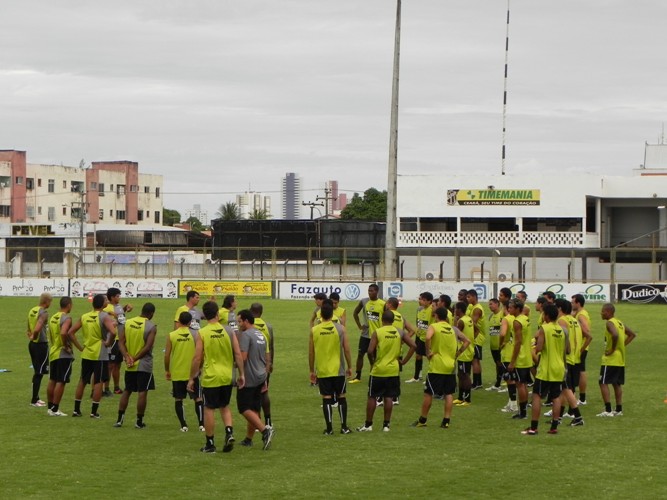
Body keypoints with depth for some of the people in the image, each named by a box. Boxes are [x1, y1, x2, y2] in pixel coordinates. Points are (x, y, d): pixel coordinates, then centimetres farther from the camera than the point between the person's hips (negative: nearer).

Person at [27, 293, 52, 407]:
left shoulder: (32, 311, 9)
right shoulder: (43, 313, -18)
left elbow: (29, 329, 17)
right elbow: (37, 329, -30)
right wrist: (33, 337, -13)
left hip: (32, 345, 9)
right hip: (41, 345, -9)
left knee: (37, 372, 18)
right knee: (39, 373, -2)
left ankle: (36, 398, 25)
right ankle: (34, 401, 1)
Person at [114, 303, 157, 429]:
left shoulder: (128, 323, 3)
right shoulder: (151, 327, -11)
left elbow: (121, 342, -2)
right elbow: (147, 347, -18)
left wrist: (127, 357, -8)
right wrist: (135, 358, -12)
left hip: (129, 366, 5)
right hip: (144, 365, -5)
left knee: (127, 391, 15)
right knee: (142, 393, 2)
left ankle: (119, 419, 14)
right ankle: (139, 421, 4)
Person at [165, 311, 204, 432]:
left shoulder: (171, 336, -5)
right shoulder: (195, 334, -6)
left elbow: (167, 355, -3)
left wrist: (167, 370, 10)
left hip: (176, 373, 0)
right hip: (192, 372, 0)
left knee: (178, 399, 10)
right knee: (198, 398, 9)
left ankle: (183, 425, 7)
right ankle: (202, 424, 6)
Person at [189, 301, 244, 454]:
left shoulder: (202, 333, -9)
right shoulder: (228, 330, -1)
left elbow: (197, 358, -9)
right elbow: (238, 354, -1)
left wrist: (191, 378, -1)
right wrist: (241, 374, 8)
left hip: (210, 377, -3)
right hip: (227, 376, 3)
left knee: (209, 409, 7)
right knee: (224, 407, 20)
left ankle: (210, 444, 11)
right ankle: (229, 432, -2)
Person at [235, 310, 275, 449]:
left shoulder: (245, 335, -14)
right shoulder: (261, 335, 14)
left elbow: (243, 357, -22)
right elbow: (268, 358, 18)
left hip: (249, 379, -9)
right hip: (260, 377, 9)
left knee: (244, 408, -5)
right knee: (254, 409, 12)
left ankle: (265, 430, -19)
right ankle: (248, 439, 18)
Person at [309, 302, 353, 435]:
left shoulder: (314, 330, -4)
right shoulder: (340, 328, -5)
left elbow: (311, 353, 1)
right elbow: (346, 349, -3)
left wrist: (311, 371, 11)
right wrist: (349, 367, 9)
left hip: (322, 371, 0)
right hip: (338, 369, 0)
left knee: (326, 398, 4)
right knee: (341, 397, 11)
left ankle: (329, 428, 2)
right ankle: (344, 427, 13)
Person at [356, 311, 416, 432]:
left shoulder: (377, 332, -10)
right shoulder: (400, 333, 0)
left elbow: (370, 350, -17)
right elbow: (413, 346, -4)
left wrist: (374, 359, 4)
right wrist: (404, 361, 2)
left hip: (378, 370, -3)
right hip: (393, 370, 3)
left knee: (372, 397, 7)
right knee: (389, 397, 7)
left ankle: (368, 424, 11)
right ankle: (386, 424, 8)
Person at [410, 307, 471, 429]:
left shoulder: (433, 327, -6)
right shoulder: (453, 329, 9)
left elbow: (428, 337, -26)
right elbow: (467, 341, 11)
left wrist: (428, 352, -14)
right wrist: (457, 354, 11)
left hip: (436, 367, -4)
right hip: (451, 367, 4)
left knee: (428, 393, 5)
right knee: (449, 394, 8)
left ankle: (422, 420, 12)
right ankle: (446, 421, 5)